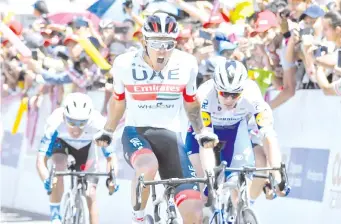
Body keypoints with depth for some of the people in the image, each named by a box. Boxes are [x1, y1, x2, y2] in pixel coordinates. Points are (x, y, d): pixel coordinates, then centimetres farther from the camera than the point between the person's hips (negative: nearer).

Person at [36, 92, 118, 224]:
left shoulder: (97, 123, -39)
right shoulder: (55, 122, -40)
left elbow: (110, 156, -32)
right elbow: (41, 159, -41)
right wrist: (46, 180, -58)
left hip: (85, 148, 1)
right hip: (61, 143, -1)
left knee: (90, 193, -10)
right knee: (59, 169, -32)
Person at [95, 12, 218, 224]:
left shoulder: (186, 64, -5)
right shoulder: (125, 64, -8)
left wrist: (202, 132, 16)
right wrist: (108, 132, 20)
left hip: (170, 136, 2)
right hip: (136, 133, -2)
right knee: (148, 168, -39)